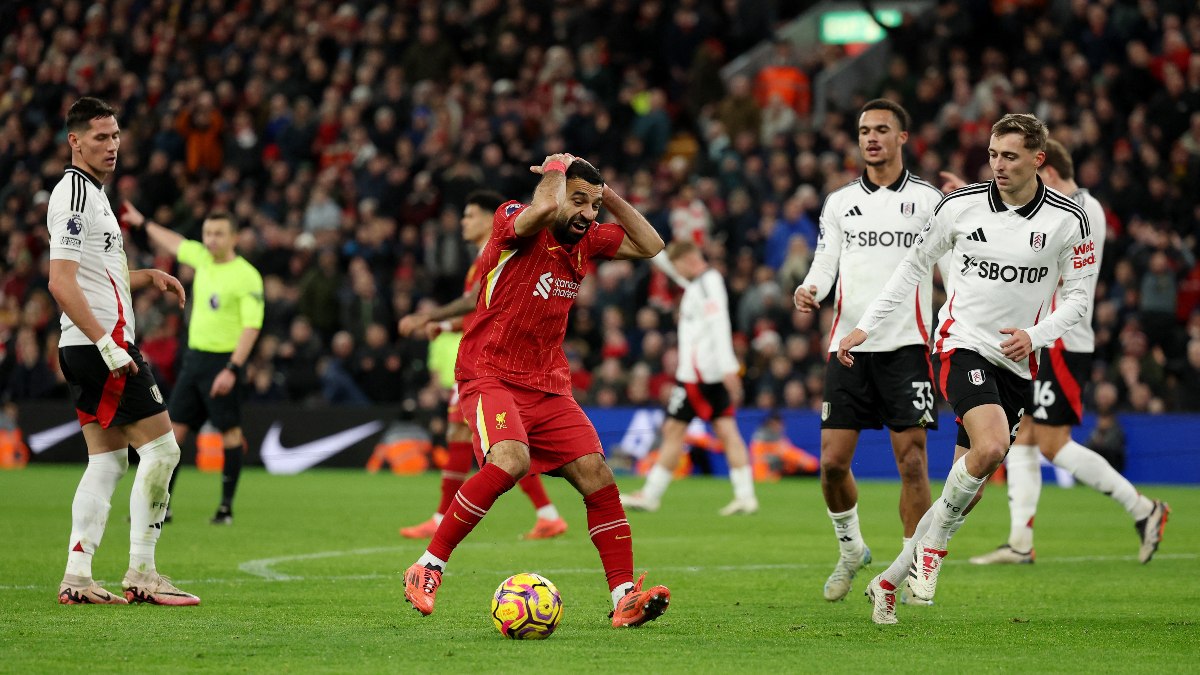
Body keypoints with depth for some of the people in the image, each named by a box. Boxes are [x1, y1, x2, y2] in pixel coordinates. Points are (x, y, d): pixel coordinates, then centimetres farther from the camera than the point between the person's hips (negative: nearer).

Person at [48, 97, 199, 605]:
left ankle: (77, 578, 6)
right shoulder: (74, 195, -14)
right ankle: (140, 574, -6)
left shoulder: (92, 193, 18)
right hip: (100, 346, -10)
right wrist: (107, 344, -25)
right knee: (161, 448, -8)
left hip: (87, 349, 10)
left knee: (107, 460, 9)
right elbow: (61, 284, -22)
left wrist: (148, 276, 14)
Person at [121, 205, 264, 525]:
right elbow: (176, 244, 29)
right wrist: (143, 223, 42)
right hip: (194, 358, 7)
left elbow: (252, 327, -18)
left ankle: (226, 508, 5)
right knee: (174, 430, 3)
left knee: (230, 433, -2)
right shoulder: (203, 258, 8)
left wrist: (232, 369, -26)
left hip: (223, 361, -7)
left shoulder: (247, 276, -13)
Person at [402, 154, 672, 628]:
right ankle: (427, 568, -20)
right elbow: (544, 207, -33)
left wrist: (608, 195, 8)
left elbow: (650, 245, 17)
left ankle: (624, 597, -2)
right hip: (491, 376, -7)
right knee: (510, 461, -32)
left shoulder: (588, 239, 10)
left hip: (549, 386, 7)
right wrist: (557, 167, -13)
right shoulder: (514, 220, -11)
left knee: (597, 476, -7)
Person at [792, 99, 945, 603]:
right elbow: (826, 262, 8)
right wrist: (809, 289, -12)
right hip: (849, 345, 3)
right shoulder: (839, 202, 13)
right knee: (833, 460, -2)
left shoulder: (928, 199, 5)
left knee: (912, 462, -8)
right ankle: (851, 548, 22)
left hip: (905, 344, -3)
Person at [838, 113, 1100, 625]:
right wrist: (865, 326, 8)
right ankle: (933, 542, -7)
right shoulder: (961, 206, -3)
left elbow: (1078, 296, 5)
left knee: (968, 488, 3)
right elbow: (914, 265, 10)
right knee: (992, 446, -29)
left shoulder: (1068, 220, -4)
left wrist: (1035, 336, -13)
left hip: (1015, 365, 3)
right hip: (961, 346, -3)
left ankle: (890, 581, 18)